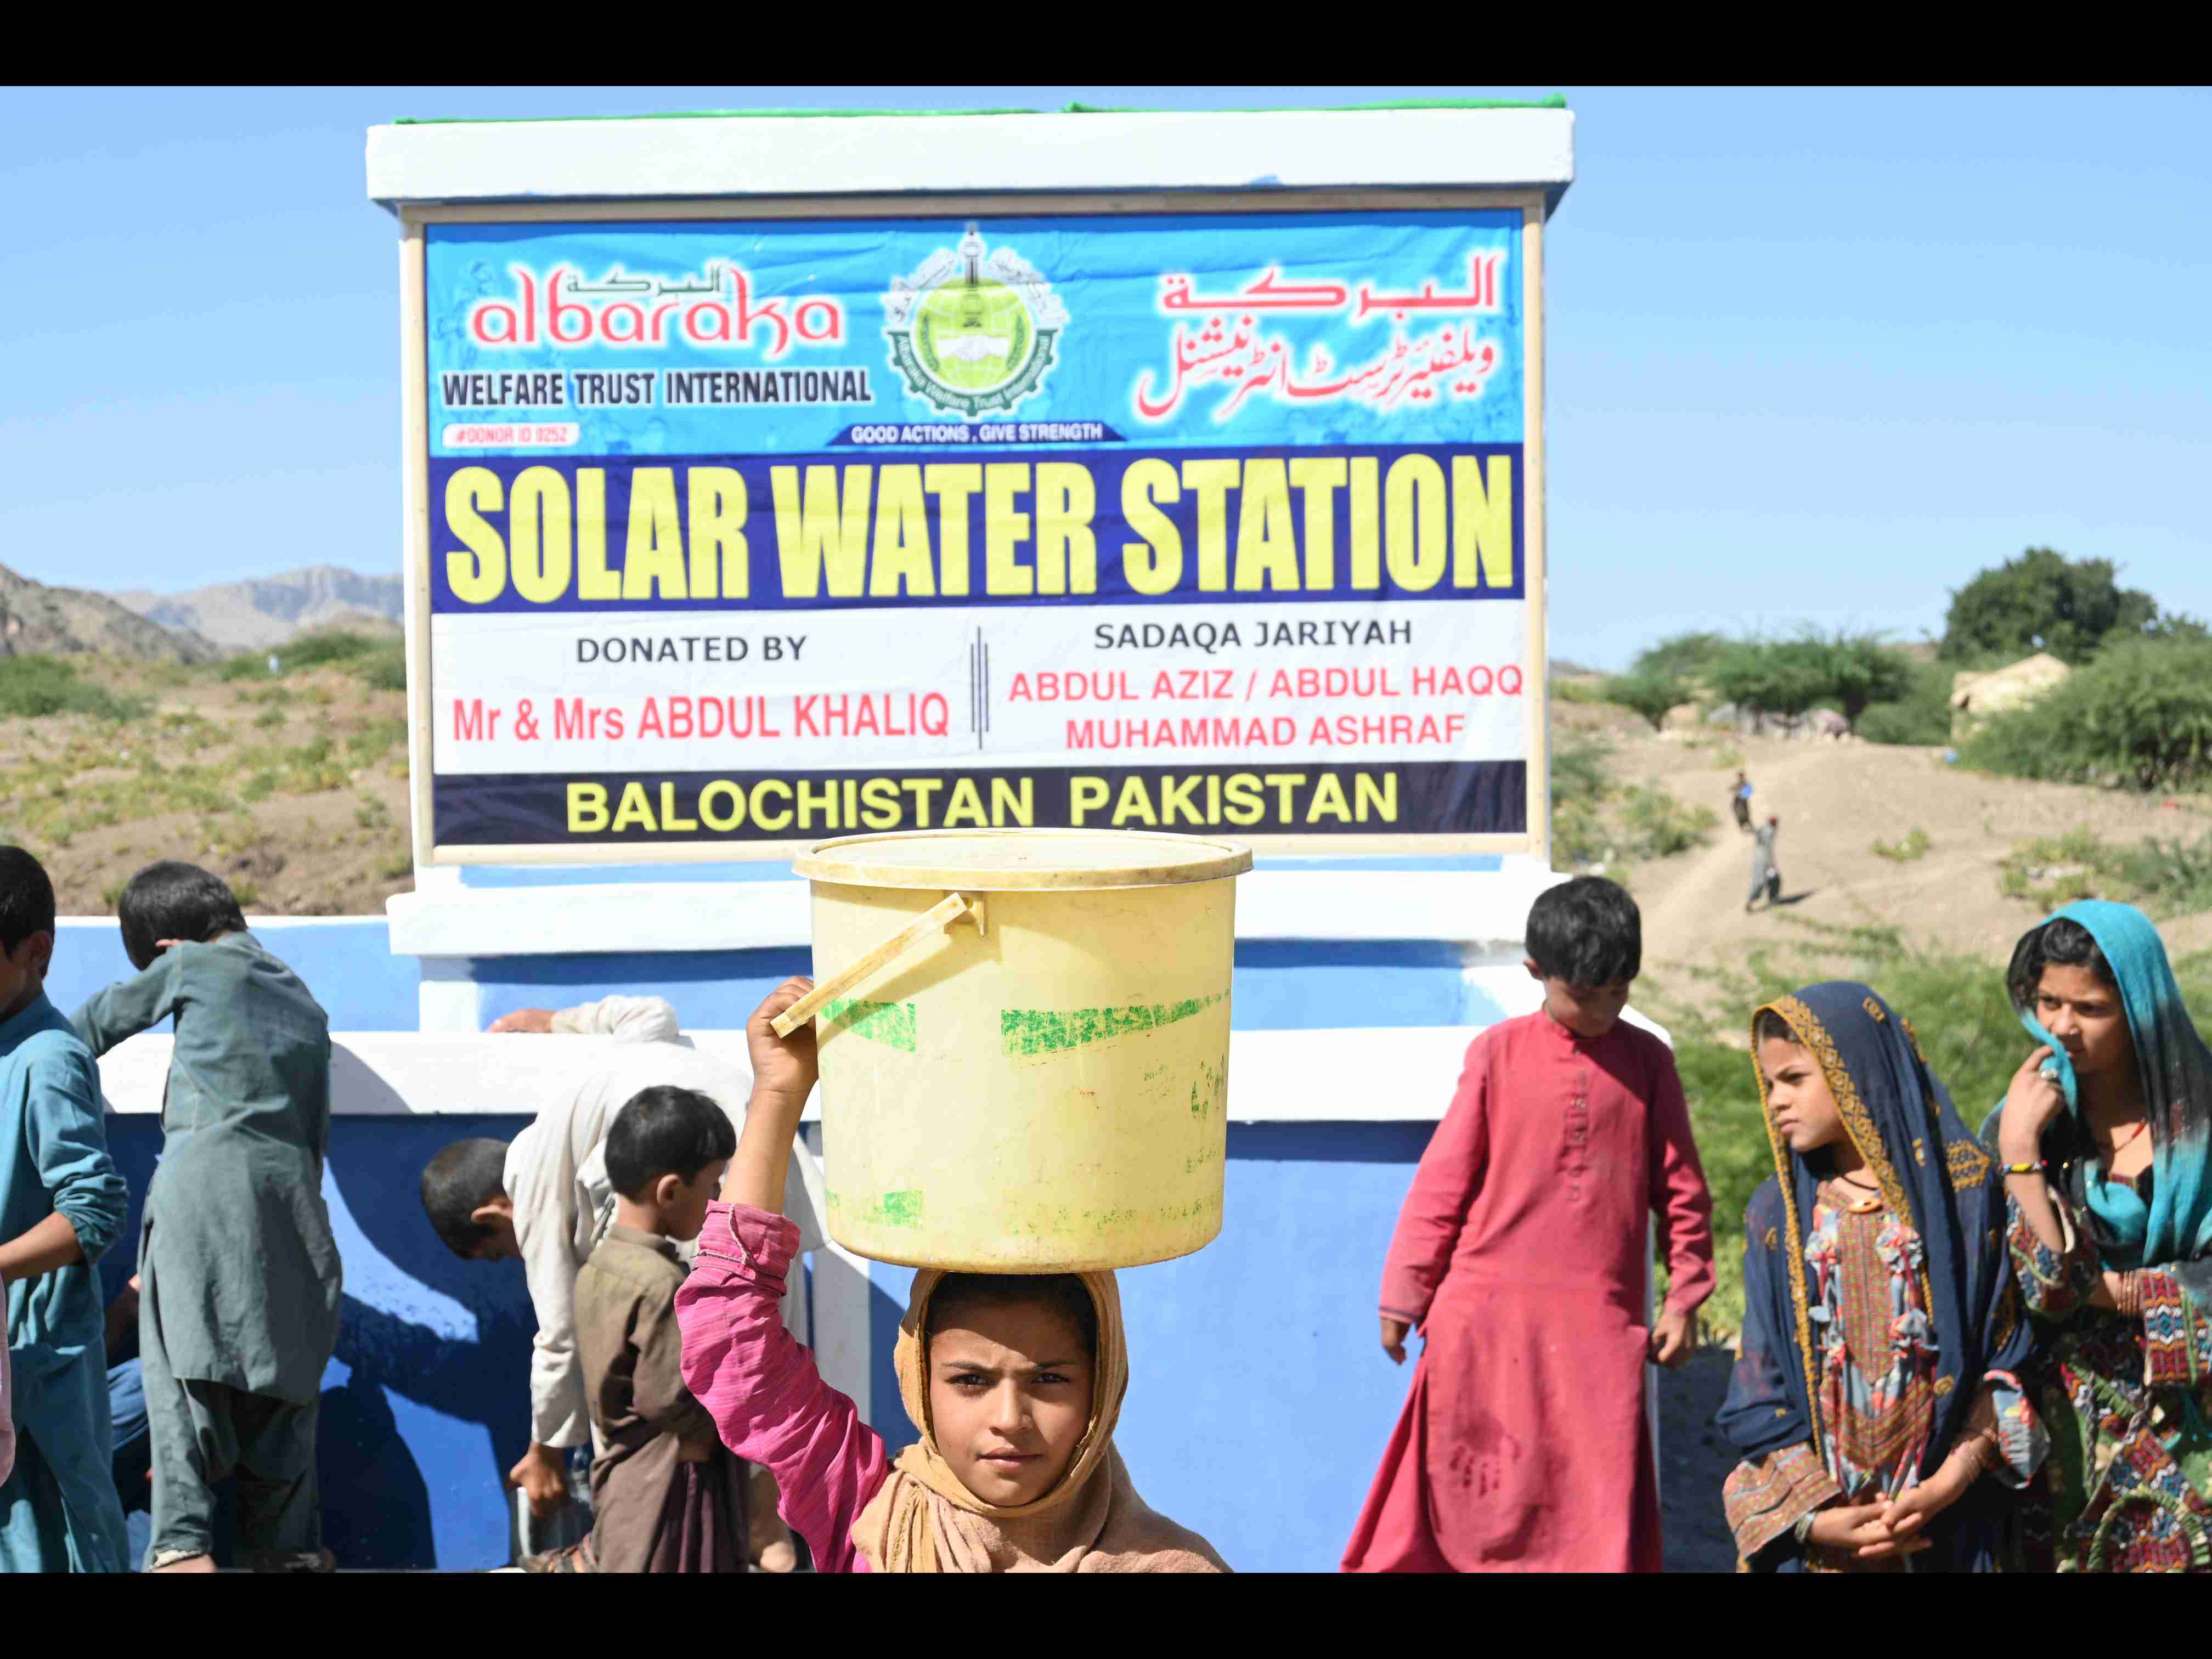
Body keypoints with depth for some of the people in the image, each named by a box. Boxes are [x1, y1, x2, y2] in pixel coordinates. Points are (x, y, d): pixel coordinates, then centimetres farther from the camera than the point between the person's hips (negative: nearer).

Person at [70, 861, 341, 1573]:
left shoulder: (191, 964, 13)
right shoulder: (306, 1003, 27)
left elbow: (97, 1022, 28)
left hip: (202, 1183, -5)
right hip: (289, 1192, 5)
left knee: (183, 1367, -9)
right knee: (282, 1373, 10)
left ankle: (182, 1543, -22)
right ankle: (286, 1546, 12)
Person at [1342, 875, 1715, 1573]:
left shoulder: (1647, 1060, 3)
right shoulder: (1499, 1052, -2)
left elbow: (1681, 1188, 10)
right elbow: (1443, 1180, 1)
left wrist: (1684, 1296, 7)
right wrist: (1404, 1296, 3)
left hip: (1599, 1320, 1)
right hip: (1488, 1314, -1)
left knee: (1602, 1496, 2)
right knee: (1458, 1489, 6)